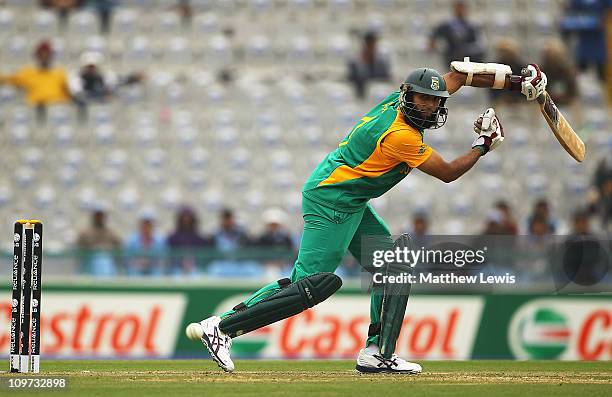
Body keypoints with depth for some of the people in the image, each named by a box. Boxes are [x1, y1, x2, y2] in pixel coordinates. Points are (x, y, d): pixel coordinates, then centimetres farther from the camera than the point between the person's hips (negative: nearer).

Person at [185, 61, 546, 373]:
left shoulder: (402, 99, 2)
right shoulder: (400, 135, -23)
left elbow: (459, 73, 14)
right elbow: (448, 173, -12)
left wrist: (517, 83, 11)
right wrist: (484, 145, 1)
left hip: (351, 205, 11)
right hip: (330, 201, -11)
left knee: (395, 265, 9)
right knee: (311, 284, -16)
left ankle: (377, 354, 6)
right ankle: (221, 327, -16)